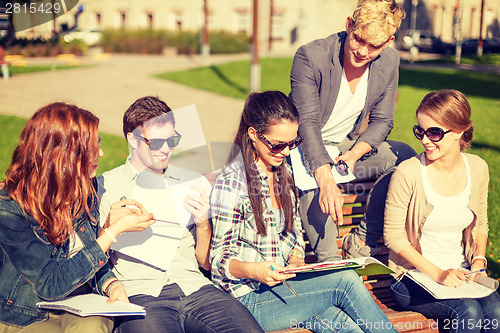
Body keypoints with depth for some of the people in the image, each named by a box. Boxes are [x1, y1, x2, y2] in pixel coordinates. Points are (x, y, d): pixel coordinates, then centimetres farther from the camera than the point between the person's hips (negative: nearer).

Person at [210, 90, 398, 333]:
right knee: (345, 281, -20)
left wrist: (295, 259, -3)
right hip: (249, 297, -6)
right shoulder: (231, 183, -14)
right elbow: (220, 257, -11)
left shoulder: (283, 173, 9)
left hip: (281, 283, 6)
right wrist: (253, 270, -30)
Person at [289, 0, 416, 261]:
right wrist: (326, 179, -45)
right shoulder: (310, 56, -23)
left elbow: (382, 120, 0)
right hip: (304, 148, -5)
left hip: (347, 147, 5)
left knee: (404, 156, -20)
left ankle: (362, 242, -10)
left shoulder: (389, 61, -7)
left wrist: (355, 153, -22)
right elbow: (307, 122, -30)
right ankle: (328, 263, -26)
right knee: (312, 177, -39)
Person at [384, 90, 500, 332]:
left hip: (461, 272, 4)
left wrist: (478, 259, -2)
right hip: (412, 277, -4)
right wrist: (437, 274, -16)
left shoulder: (478, 169, 1)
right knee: (469, 311, -28)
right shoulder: (407, 173, -15)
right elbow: (392, 234, -11)